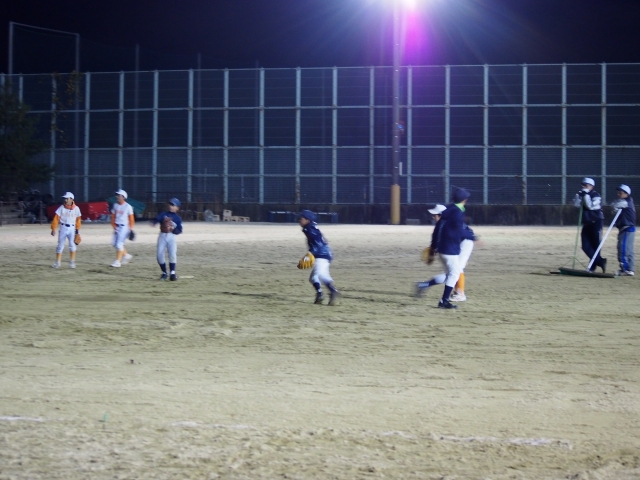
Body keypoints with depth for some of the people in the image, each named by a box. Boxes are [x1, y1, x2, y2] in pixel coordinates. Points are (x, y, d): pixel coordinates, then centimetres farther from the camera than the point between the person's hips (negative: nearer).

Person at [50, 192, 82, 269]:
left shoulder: (76, 208, -1)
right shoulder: (61, 208, -4)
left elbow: (78, 219, 8)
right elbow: (56, 218, -4)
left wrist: (77, 229, 9)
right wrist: (53, 229, -9)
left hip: (72, 228, 0)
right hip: (63, 228, 0)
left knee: (72, 245, -6)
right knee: (60, 246, 5)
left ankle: (72, 263, 2)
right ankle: (57, 263, 11)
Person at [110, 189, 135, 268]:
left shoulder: (128, 207, -9)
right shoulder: (115, 205, 8)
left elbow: (131, 219, -7)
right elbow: (113, 217, 13)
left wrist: (131, 229, -11)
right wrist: (114, 226, 3)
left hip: (124, 227, -7)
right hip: (117, 227, 7)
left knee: (119, 244, -10)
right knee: (114, 243, 9)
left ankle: (118, 261, -5)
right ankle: (126, 255, 27)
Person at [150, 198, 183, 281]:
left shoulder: (177, 218, 5)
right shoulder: (163, 214, 7)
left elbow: (179, 230, 1)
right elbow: (157, 219, -11)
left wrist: (173, 229, -19)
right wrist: (153, 222, -35)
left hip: (171, 236, -2)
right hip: (162, 236, 2)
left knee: (172, 254, -17)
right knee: (159, 254, -2)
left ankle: (172, 273, -9)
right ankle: (164, 273, 12)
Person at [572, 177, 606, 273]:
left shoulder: (596, 196, -8)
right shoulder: (583, 196, 12)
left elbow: (591, 206, -23)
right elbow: (576, 204, -2)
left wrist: (586, 195, -21)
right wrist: (579, 194, -10)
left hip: (596, 223, -7)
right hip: (586, 224, 7)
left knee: (595, 246, -3)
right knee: (586, 246, -1)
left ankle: (593, 267, 4)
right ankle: (600, 262, 4)